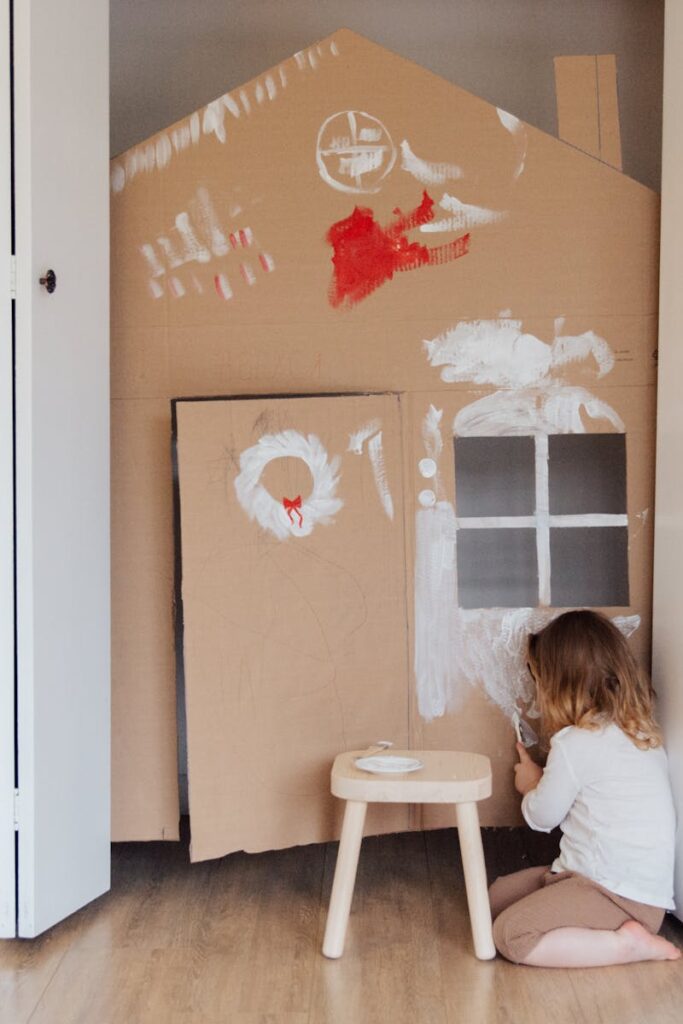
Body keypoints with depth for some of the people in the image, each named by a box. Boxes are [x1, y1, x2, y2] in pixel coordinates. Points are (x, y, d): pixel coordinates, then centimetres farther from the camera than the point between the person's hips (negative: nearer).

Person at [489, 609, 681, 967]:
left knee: (509, 935, -16)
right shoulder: (640, 729, 7)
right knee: (497, 896, 13)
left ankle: (628, 944, -12)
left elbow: (542, 816, -3)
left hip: (622, 896, -10)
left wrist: (531, 784, 17)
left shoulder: (576, 743, -18)